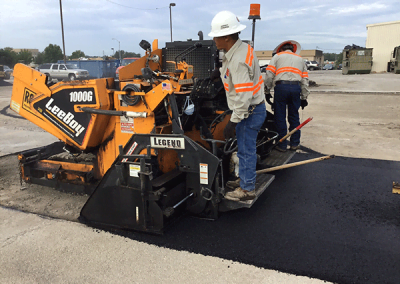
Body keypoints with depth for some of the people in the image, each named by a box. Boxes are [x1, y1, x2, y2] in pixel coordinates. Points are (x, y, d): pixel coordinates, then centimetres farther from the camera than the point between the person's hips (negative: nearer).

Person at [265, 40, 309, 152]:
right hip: (296, 87, 3)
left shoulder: (277, 56, 16)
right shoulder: (300, 59, 26)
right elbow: (305, 80, 19)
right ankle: (294, 143, 18)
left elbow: (269, 74, 2)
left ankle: (282, 145, 8)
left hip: (281, 86, -3)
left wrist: (267, 90, 11)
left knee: (280, 117, 3)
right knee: (294, 117, 12)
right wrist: (304, 98, 20)